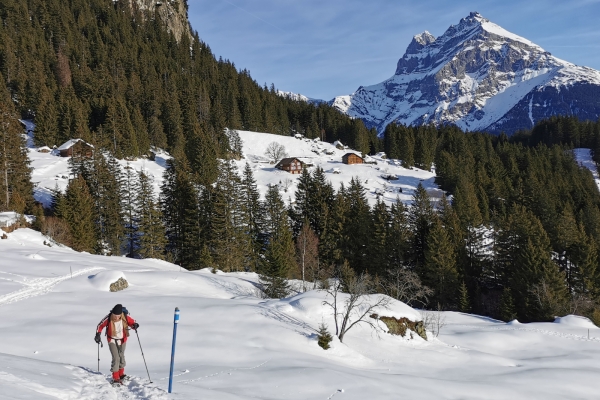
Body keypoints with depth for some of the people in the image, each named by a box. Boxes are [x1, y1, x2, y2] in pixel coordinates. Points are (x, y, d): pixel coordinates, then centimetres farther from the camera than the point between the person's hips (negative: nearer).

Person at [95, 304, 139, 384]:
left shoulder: (125, 317, -24)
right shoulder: (108, 319, -25)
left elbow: (133, 322, -10)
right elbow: (100, 326, -8)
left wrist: (135, 325, -32)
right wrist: (98, 334, -16)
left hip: (122, 340, 2)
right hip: (112, 340, -2)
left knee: (121, 356, 18)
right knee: (116, 358, -12)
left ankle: (121, 374, 38)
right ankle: (116, 378, -4)